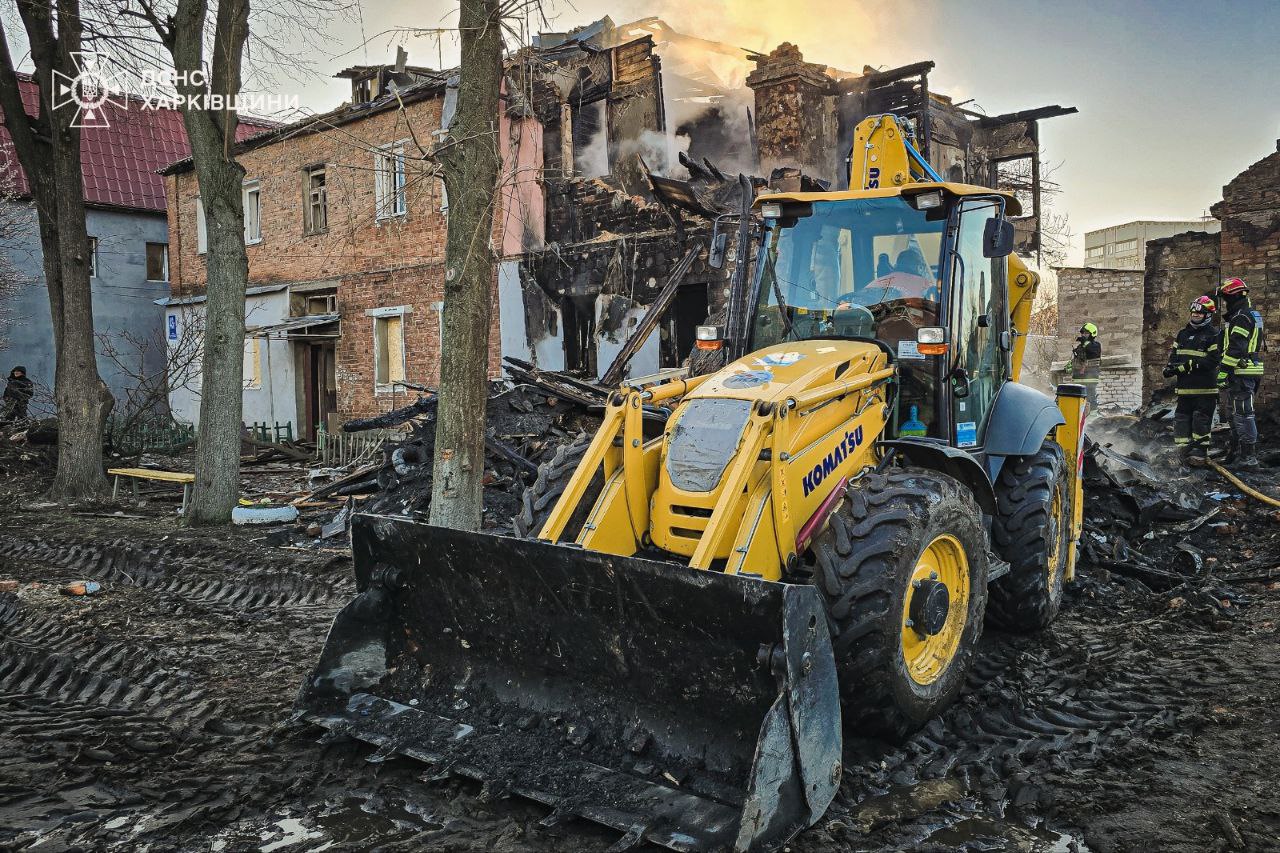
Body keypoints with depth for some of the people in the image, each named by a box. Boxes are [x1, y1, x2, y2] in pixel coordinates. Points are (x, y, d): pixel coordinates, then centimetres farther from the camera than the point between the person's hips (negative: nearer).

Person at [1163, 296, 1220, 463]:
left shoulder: (1213, 335, -5)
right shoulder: (1183, 333, 15)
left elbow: (1213, 360, -13)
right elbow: (1174, 354, 16)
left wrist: (1189, 365, -20)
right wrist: (1170, 367, -4)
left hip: (1204, 387, -6)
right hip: (1185, 386, 6)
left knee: (1201, 419, -3)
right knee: (1182, 417, 8)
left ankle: (1199, 451, 4)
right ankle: (1185, 448, 16)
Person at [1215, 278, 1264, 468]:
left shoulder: (1241, 318, -14)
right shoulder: (1251, 315, 20)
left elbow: (1235, 350, -21)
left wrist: (1223, 373, -21)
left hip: (1241, 373, -11)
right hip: (1249, 373, 11)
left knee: (1242, 413, -9)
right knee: (1238, 413, 17)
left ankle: (1249, 457, -8)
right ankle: (1237, 452, 25)